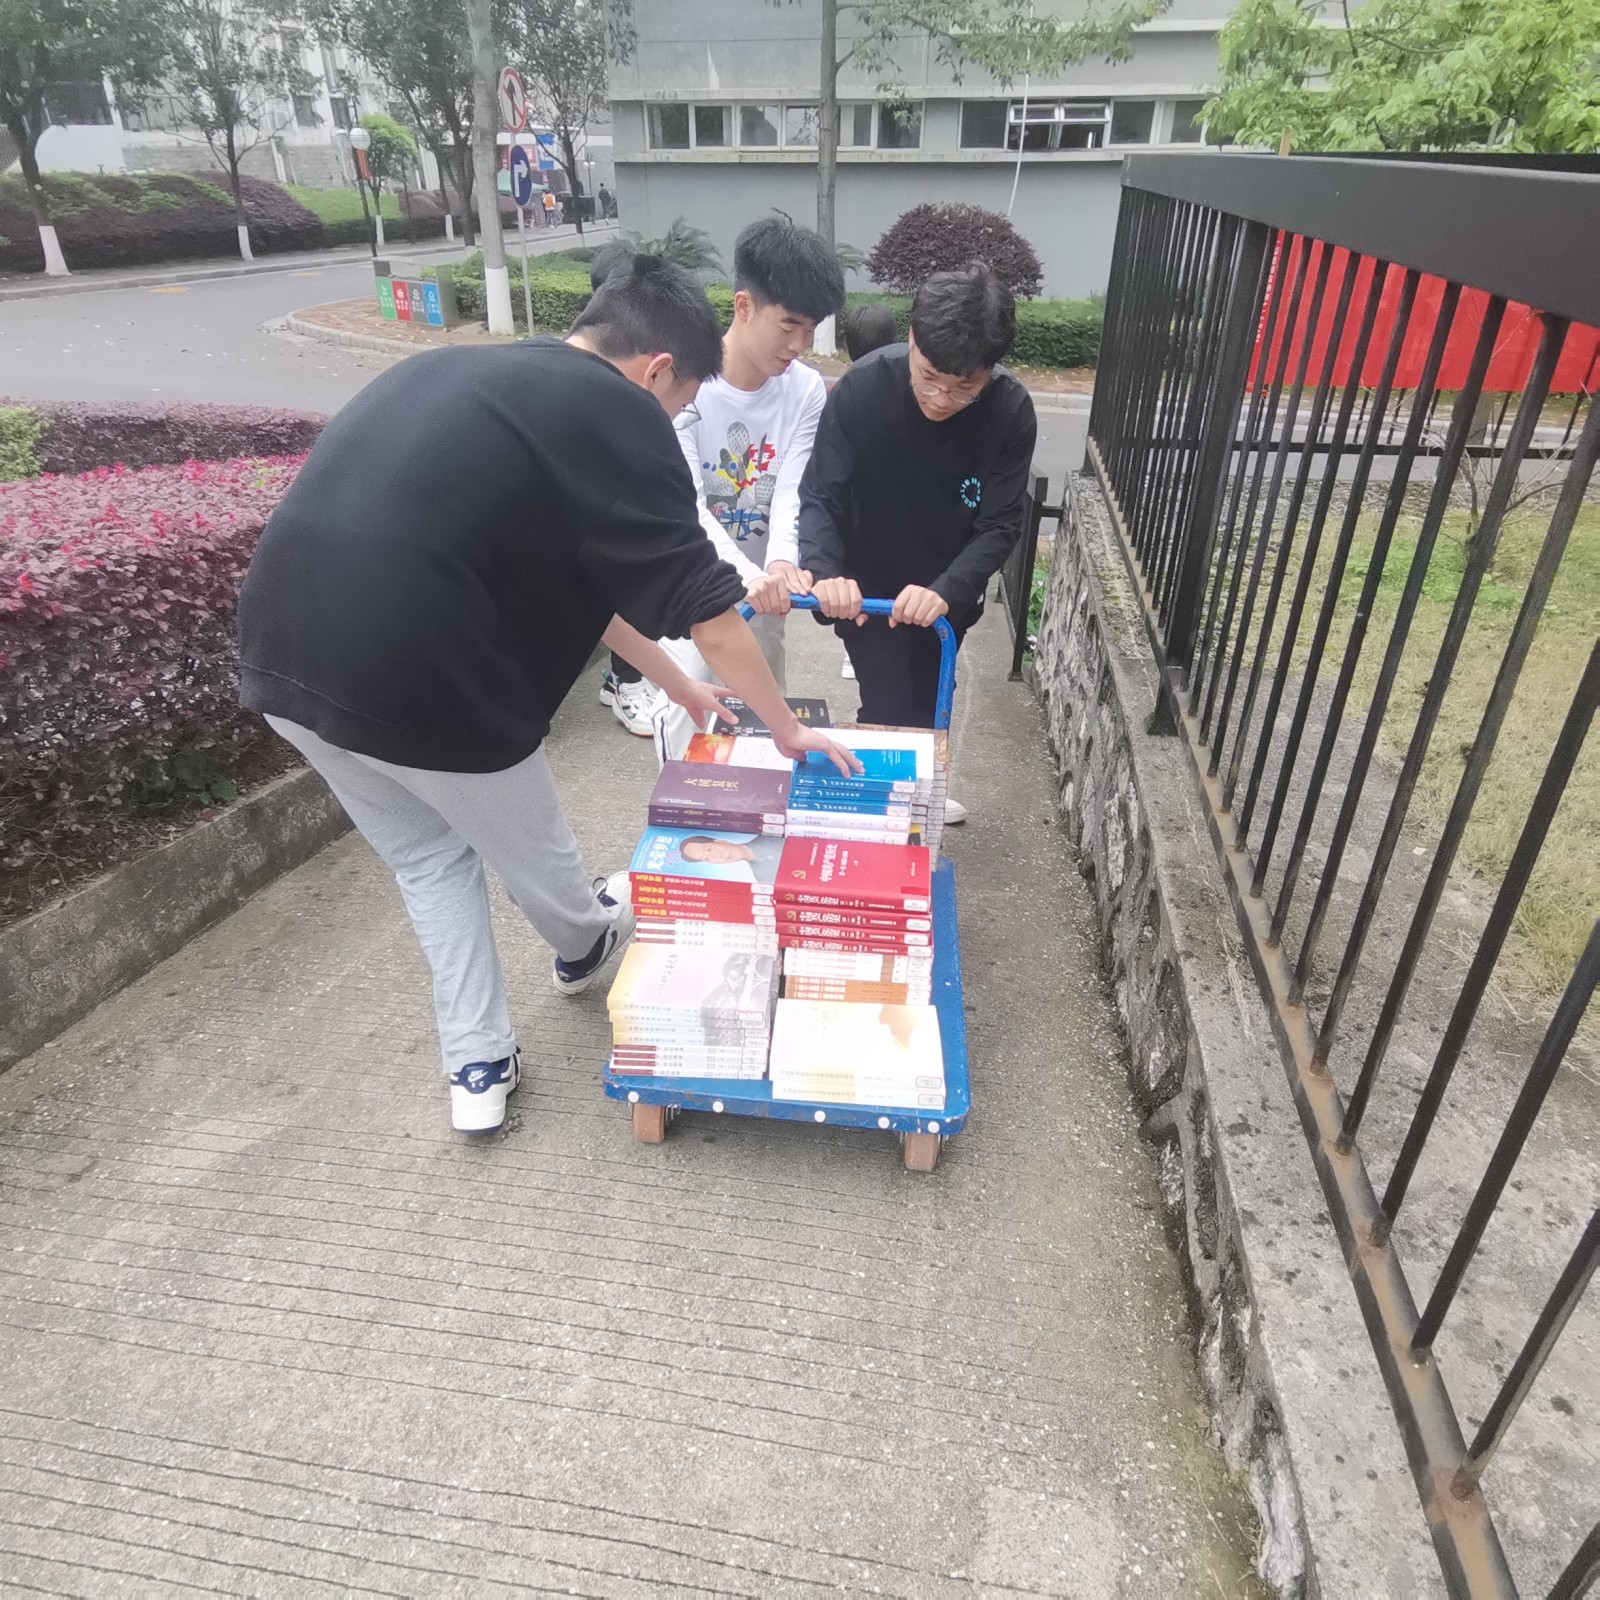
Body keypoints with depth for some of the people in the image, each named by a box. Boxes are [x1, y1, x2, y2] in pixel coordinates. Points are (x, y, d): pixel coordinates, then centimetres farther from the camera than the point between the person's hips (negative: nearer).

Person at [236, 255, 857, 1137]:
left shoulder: (465, 372, 22)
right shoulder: (615, 412, -3)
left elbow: (572, 571, 26)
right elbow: (707, 608, -3)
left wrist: (678, 686, 31)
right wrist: (787, 728, 12)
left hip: (285, 658, 8)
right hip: (412, 680, -8)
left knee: (428, 859, 25)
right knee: (528, 841, 22)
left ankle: (477, 1071, 32)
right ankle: (584, 947, 51)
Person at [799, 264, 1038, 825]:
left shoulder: (1011, 411, -22)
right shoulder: (861, 389, -26)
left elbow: (999, 525, -21)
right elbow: (820, 497, -24)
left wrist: (946, 591, -38)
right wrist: (825, 572, -43)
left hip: (947, 591, 3)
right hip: (866, 587, -3)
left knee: (929, 703, 21)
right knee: (888, 712, -5)